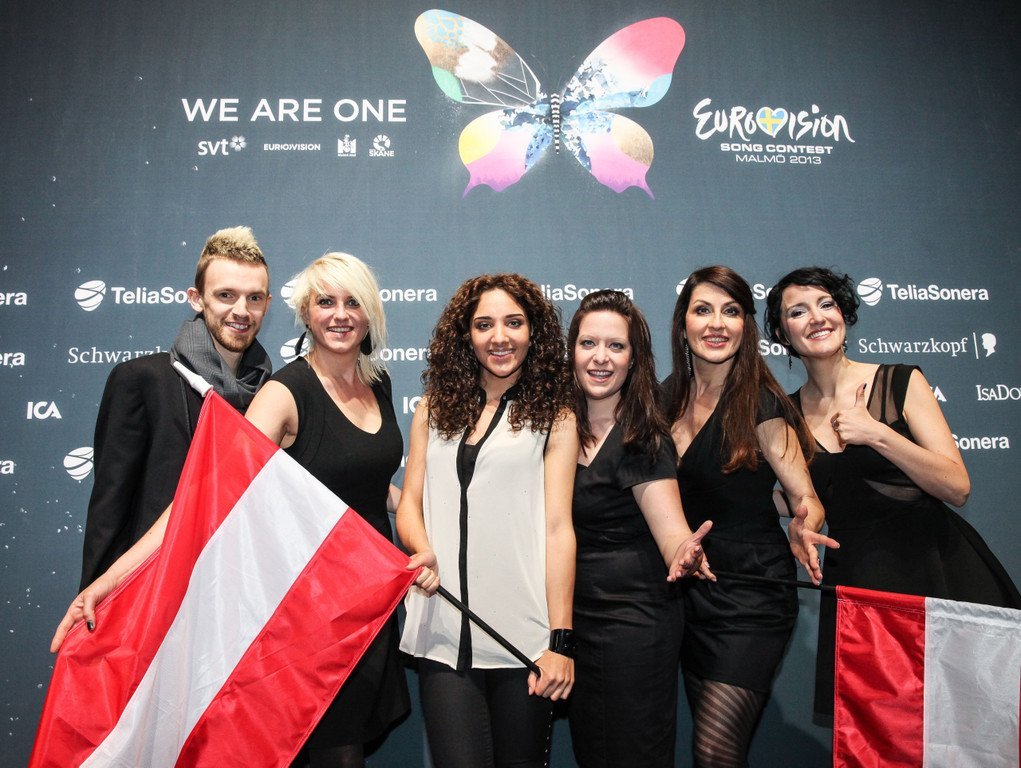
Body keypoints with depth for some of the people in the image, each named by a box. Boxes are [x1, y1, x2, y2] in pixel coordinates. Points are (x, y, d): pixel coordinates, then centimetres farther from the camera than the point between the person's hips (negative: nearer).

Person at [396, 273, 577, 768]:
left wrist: (561, 640, -7)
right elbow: (410, 501, 12)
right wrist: (422, 550, -11)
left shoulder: (553, 417, 4)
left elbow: (557, 527, -2)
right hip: (443, 631, 2)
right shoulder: (435, 408, 12)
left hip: (523, 632, -1)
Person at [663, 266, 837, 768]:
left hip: (751, 594, -5)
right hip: (690, 588, 6)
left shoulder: (760, 403, -12)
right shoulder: (670, 396, 3)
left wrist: (802, 527, -30)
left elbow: (806, 498, -11)